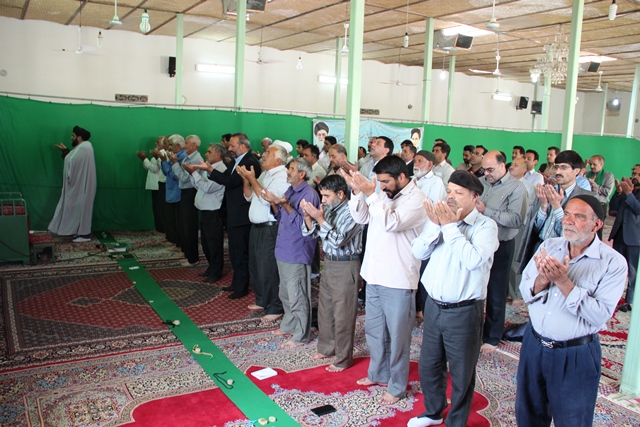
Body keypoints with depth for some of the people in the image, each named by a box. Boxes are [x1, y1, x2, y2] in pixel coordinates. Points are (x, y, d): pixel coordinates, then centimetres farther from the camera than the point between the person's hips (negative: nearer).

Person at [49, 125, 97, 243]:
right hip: (80, 183, 11)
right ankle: (81, 231, 21)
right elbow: (74, 160, 17)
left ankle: (85, 234, 2)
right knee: (80, 207, 14)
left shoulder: (83, 148, -20)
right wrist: (65, 150, 12)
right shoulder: (84, 146, 13)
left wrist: (65, 151, -8)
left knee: (82, 207, -4)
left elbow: (72, 162, -22)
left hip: (81, 184, -11)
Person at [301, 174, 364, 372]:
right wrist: (308, 216, -10)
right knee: (325, 308, 19)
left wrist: (320, 218, -25)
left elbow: (338, 241, -24)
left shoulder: (352, 212, -17)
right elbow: (311, 232, 8)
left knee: (343, 313, 2)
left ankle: (343, 359, 16)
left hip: (345, 266, -8)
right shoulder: (329, 209, 3)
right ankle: (326, 347, 37)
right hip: (329, 263, 8)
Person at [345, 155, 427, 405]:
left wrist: (371, 194, -28)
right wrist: (357, 191, -8)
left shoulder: (416, 199, -15)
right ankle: (378, 374, 40)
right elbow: (362, 218, 6)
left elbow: (392, 223, -28)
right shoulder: (384, 195, 7)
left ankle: (397, 387, 22)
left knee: (397, 335, 6)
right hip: (374, 275, 8)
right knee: (374, 330, 21)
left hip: (397, 280, -8)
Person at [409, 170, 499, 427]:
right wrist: (436, 226, -16)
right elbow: (418, 252, -4)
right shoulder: (439, 219, 3)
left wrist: (451, 227, -22)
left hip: (464, 311, -5)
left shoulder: (485, 226, -11)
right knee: (428, 366, 20)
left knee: (461, 373, 12)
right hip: (433, 306, 5)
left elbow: (474, 260, -26)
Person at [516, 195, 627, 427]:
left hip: (576, 356, -4)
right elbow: (525, 292, -2)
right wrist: (543, 279, -23)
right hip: (534, 344, 4)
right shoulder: (549, 246, 0)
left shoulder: (613, 262, -13)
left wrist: (563, 282, -28)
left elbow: (600, 315, -22)